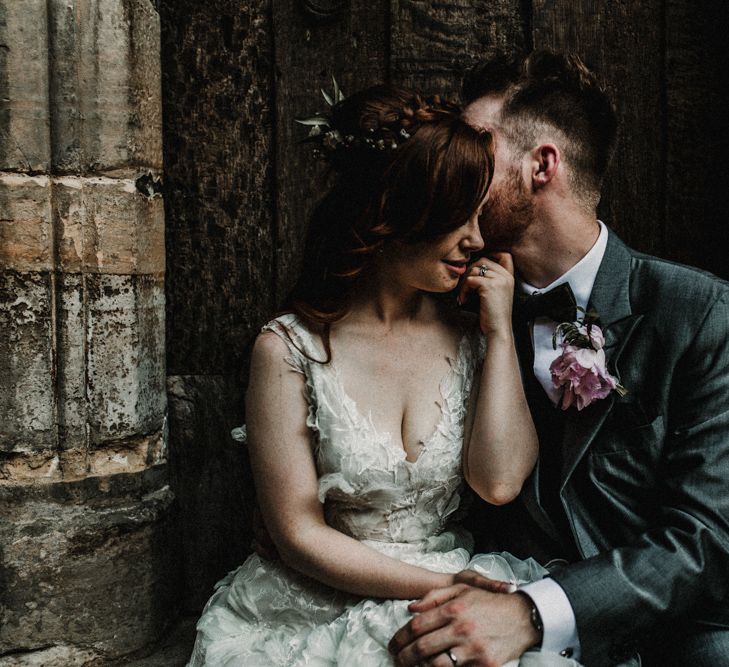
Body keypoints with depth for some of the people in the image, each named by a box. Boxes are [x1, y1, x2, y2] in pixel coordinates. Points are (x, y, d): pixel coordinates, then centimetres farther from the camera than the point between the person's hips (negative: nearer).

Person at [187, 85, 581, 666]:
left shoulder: (469, 337, 2)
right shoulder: (289, 350, -9)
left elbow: (501, 481, -9)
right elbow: (300, 535, -8)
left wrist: (502, 334, -7)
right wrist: (440, 586, -13)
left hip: (456, 596, 3)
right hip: (327, 611, -3)